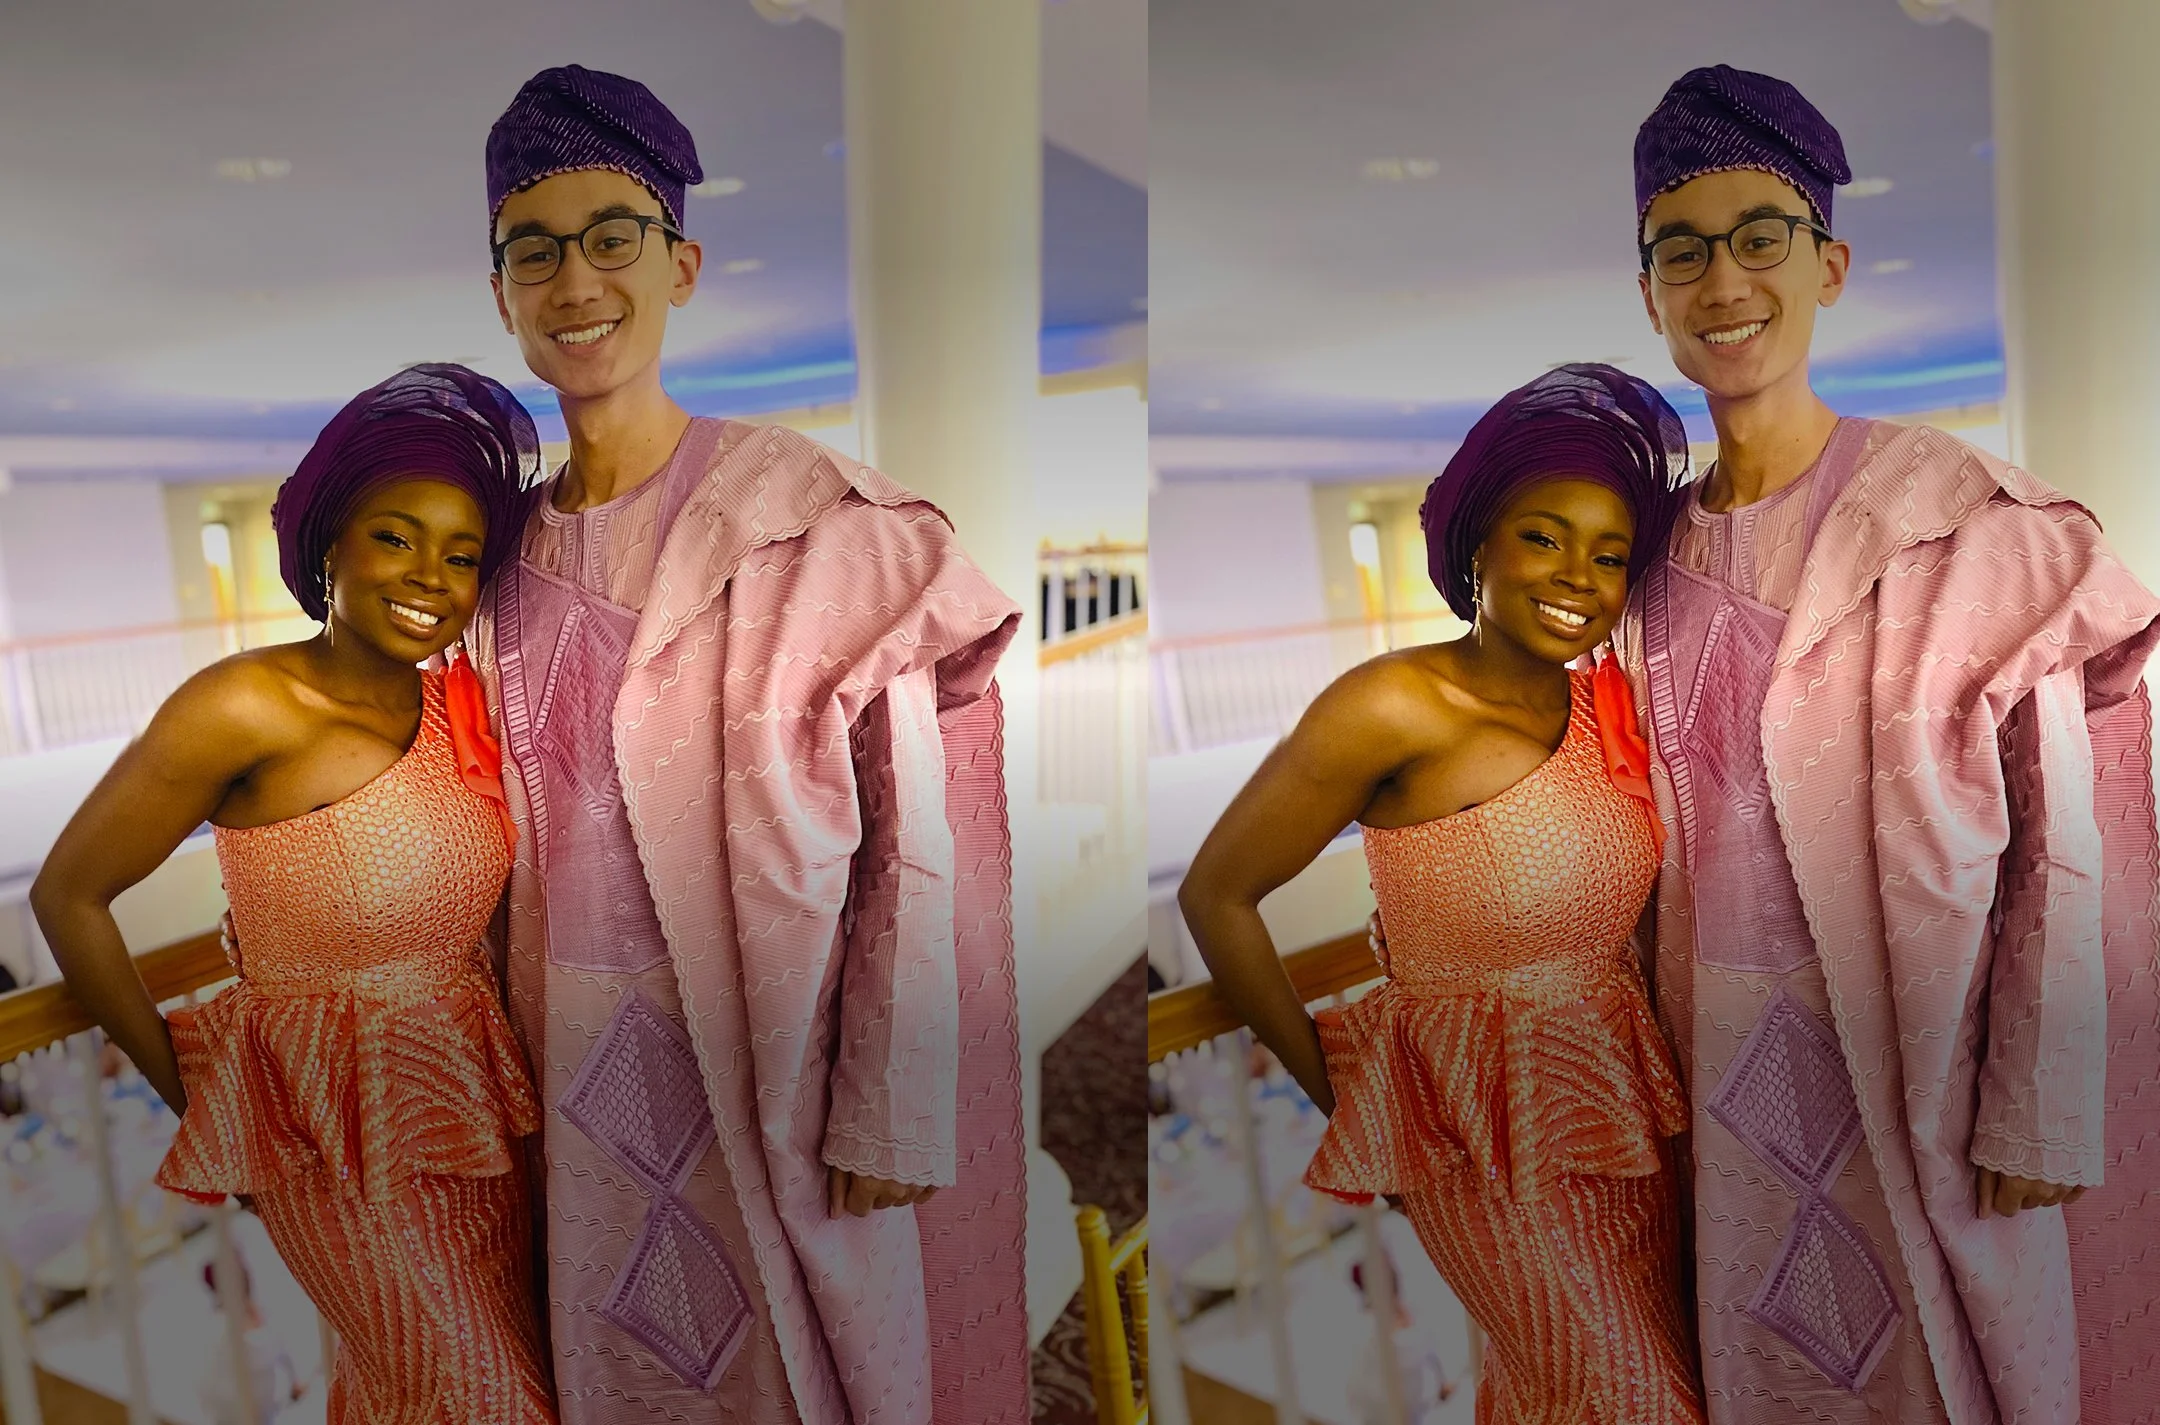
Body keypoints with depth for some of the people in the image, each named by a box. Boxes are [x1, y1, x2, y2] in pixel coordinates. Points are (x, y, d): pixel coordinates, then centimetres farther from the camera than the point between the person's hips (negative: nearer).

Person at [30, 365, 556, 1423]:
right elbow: (68, 897, -9)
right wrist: (186, 1090, -3)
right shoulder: (245, 707, -17)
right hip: (342, 1140, -5)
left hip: (473, 1098, 5)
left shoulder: (463, 706, 0)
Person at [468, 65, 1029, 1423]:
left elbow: (917, 857, -13)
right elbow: (533, 829, 12)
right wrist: (519, 1060, 13)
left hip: (777, 1050, -5)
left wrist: (889, 1112, -15)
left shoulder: (818, 521, -14)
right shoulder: (516, 545, 3)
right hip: (589, 1059, 5)